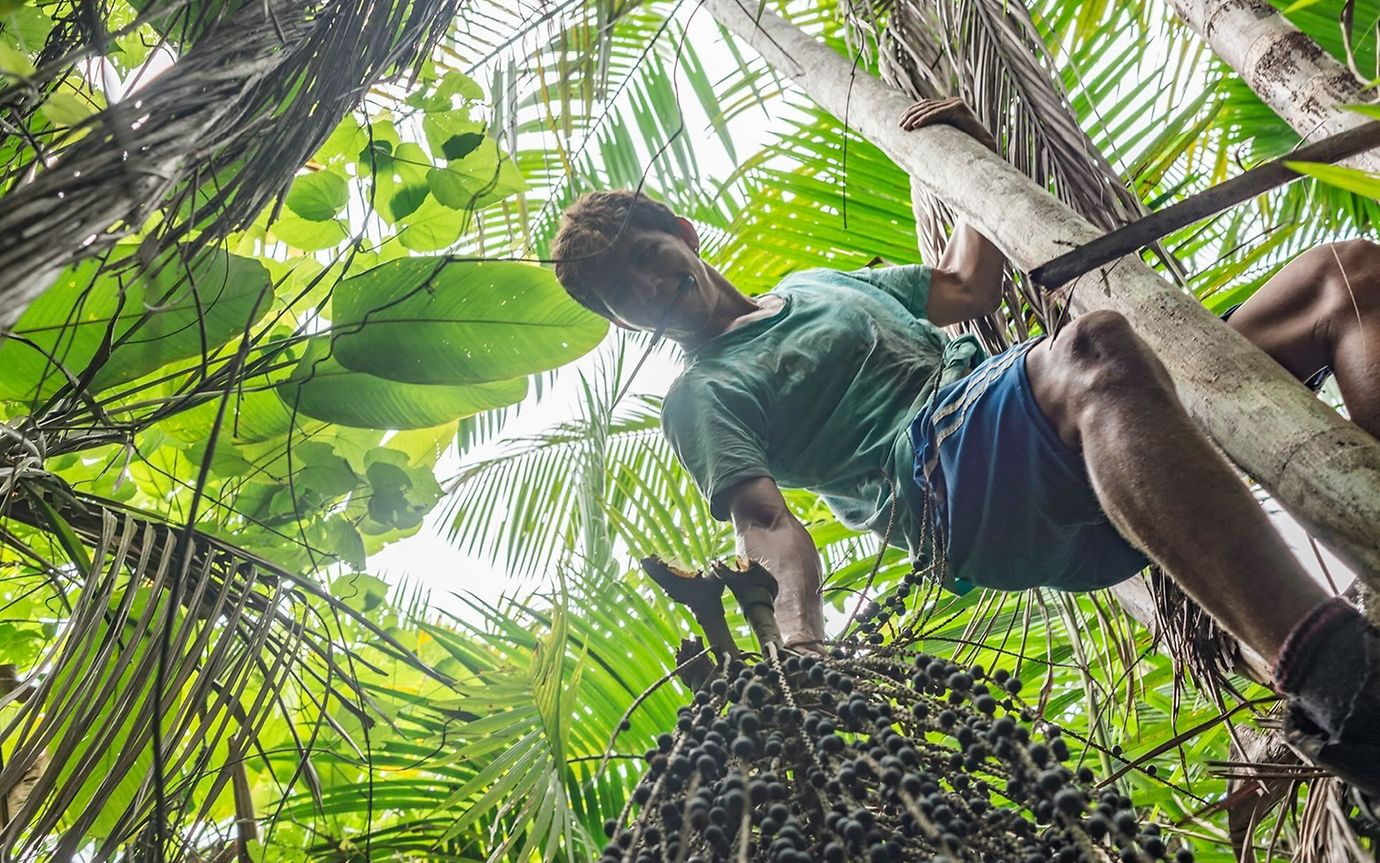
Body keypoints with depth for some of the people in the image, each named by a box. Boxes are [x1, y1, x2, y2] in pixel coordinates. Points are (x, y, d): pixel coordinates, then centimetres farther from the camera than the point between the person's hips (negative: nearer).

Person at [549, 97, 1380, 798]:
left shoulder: (817, 283, 34)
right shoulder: (704, 396, 11)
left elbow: (971, 287, 41)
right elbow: (766, 521, -7)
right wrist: (800, 640, -26)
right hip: (946, 481, -8)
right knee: (1093, 347, -41)